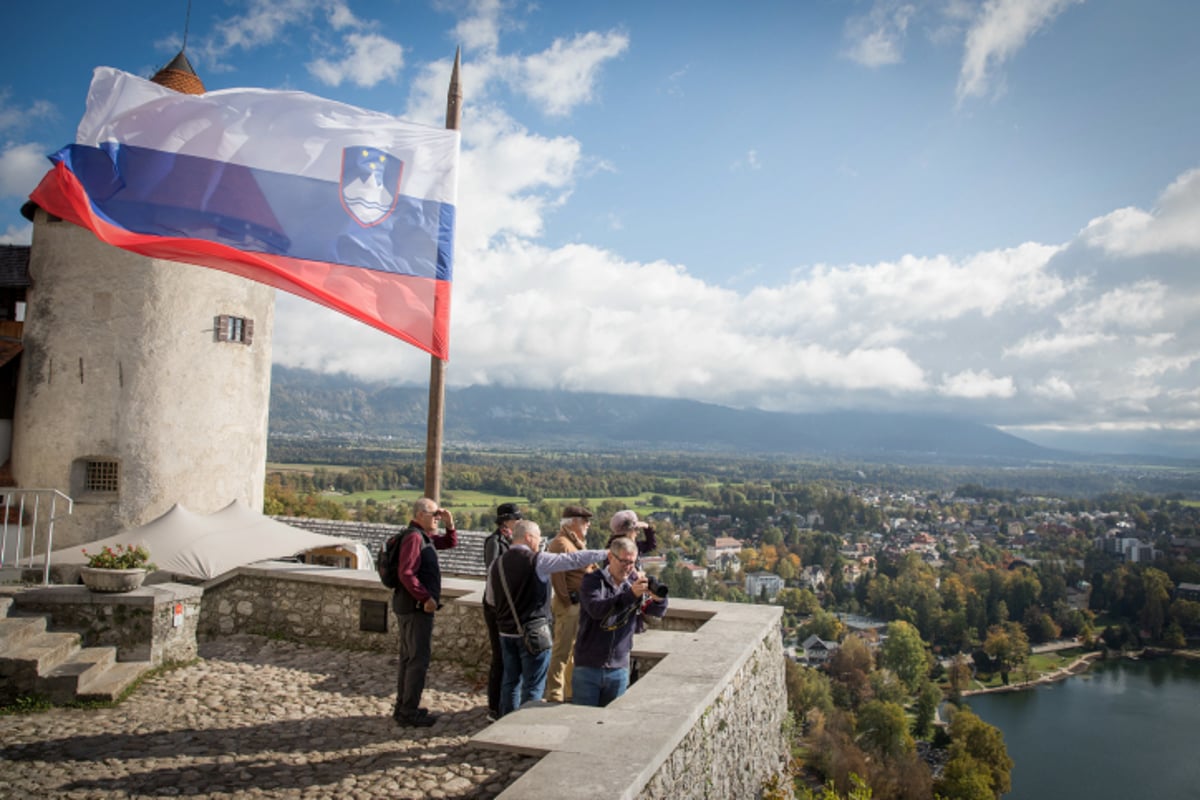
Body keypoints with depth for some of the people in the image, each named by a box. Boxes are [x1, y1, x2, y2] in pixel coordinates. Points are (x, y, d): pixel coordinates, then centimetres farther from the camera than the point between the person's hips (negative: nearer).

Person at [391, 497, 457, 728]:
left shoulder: (424, 536, 14)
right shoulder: (414, 536, -17)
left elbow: (449, 543, 24)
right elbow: (406, 573, -26)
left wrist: (450, 525, 6)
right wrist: (426, 598, -22)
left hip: (410, 606, 11)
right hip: (416, 607, -11)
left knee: (409, 657, 17)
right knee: (418, 659, -5)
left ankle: (403, 708, 26)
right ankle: (409, 712, 2)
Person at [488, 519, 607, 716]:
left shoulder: (497, 565, 4)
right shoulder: (537, 561, -14)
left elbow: (491, 598, 14)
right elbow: (574, 559, -18)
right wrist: (607, 554, -14)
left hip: (507, 632, 6)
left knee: (510, 682, 17)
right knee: (533, 687, 3)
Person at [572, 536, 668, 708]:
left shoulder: (635, 583, 4)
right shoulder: (592, 581, -7)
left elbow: (658, 611, -4)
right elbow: (596, 609, -26)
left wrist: (658, 597, -28)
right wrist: (631, 595, -37)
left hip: (619, 669, 3)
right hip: (588, 667, -3)